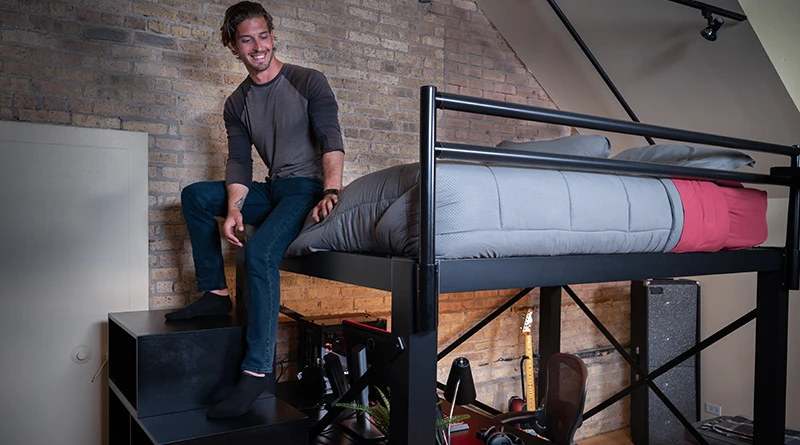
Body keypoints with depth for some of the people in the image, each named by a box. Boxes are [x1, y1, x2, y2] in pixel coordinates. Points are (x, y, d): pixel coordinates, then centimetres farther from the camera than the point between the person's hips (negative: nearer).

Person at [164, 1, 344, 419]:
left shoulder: (308, 82, -4)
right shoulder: (237, 105, 11)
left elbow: (331, 139, -15)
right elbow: (238, 163, 3)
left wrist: (331, 191, -31)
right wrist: (233, 210, -16)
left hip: (309, 187, -6)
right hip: (273, 191, 7)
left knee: (260, 251, -30)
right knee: (195, 195, -2)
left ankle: (257, 369, -25)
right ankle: (215, 292, 3)